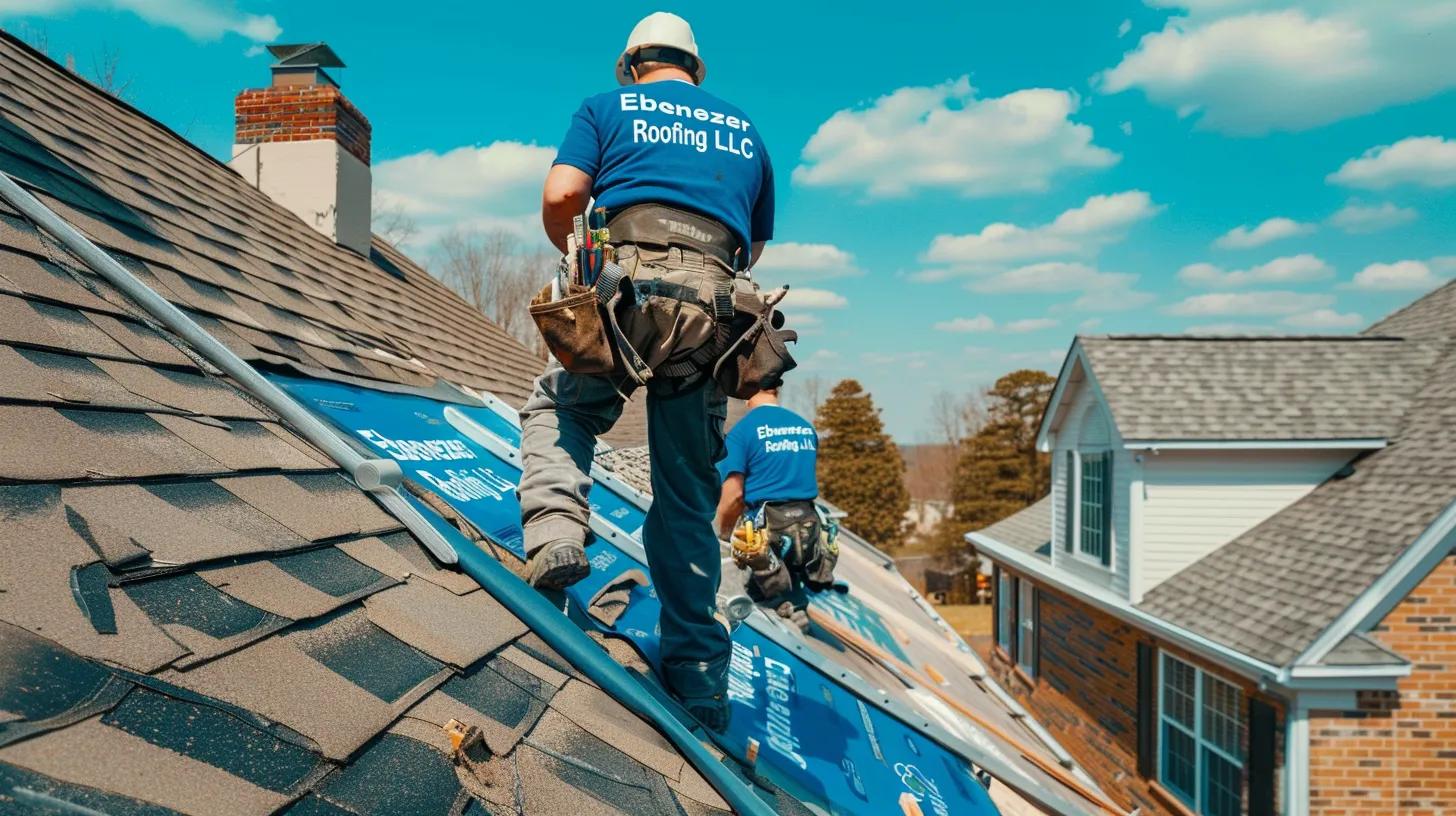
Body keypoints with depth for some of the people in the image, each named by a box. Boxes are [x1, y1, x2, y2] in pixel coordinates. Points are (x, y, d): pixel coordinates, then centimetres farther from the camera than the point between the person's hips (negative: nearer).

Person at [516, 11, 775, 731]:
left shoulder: (606, 107, 18)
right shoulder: (745, 131, 29)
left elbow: (560, 196, 3)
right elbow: (755, 248, 30)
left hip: (624, 286, -2)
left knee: (558, 409, 23)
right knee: (688, 501, 7)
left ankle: (555, 529, -5)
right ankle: (699, 687, 8)